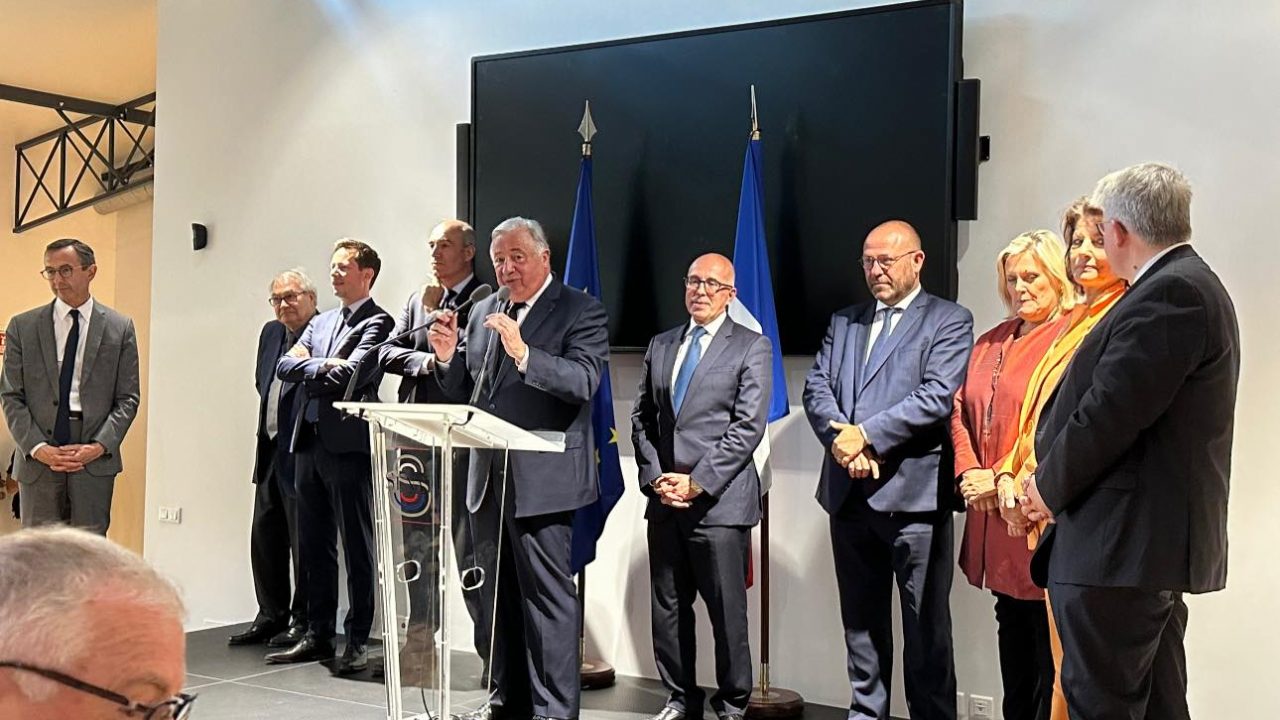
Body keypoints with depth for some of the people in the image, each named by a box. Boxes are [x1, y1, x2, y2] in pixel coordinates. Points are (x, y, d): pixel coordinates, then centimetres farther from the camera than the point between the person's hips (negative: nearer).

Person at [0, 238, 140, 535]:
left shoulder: (120, 328, 5)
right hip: (38, 458, 1)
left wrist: (99, 446, -10)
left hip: (95, 460, -1)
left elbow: (127, 398, 3)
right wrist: (37, 448, -9)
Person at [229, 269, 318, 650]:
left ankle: (304, 620, 11)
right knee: (265, 536, 14)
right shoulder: (271, 333, 14)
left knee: (304, 540, 0)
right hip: (271, 451, 9)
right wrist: (270, 427, 15)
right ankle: (271, 616, 26)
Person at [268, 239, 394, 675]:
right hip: (310, 442, 8)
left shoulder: (377, 323, -5)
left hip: (348, 443, -8)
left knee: (357, 546, -1)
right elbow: (284, 366, 11)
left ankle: (358, 642, 5)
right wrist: (321, 367, -6)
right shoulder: (321, 322, 19)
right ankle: (317, 635, 21)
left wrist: (307, 366, -2)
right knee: (314, 544, 12)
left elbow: (349, 373, -17)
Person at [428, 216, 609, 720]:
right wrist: (448, 357, -5)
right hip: (491, 476, 7)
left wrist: (524, 354, -32)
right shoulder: (483, 312, 14)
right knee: (503, 591, 15)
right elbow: (464, 393, 15)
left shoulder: (580, 311, -5)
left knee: (548, 593, -3)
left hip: (541, 478, -7)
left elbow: (584, 381, -20)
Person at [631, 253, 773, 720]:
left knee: (727, 611, 0)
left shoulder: (752, 347, 0)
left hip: (719, 501, -5)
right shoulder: (660, 346, 15)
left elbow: (748, 426, -8)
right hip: (664, 501, 5)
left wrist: (697, 482, -12)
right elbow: (642, 417, 14)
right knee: (668, 607, 9)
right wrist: (656, 477, -1)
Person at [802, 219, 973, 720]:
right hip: (849, 492, 5)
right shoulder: (844, 322, 17)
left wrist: (866, 434, -15)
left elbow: (937, 397, -12)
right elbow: (817, 387, 7)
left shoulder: (949, 320, 1)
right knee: (861, 619, 13)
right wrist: (841, 441, -11)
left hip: (913, 492, -5)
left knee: (925, 623, 1)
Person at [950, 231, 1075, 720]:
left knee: (1049, 654, 0)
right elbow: (961, 413, 14)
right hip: (994, 516, 8)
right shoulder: (991, 343, 16)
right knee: (1014, 646, 16)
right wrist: (969, 472, -2)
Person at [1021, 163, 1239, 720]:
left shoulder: (1168, 293, -17)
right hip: (1156, 540, 11)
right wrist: (1054, 479, 10)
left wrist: (1050, 486, -5)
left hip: (1120, 545, -11)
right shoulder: (1189, 285, 16)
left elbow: (1111, 411, -21)